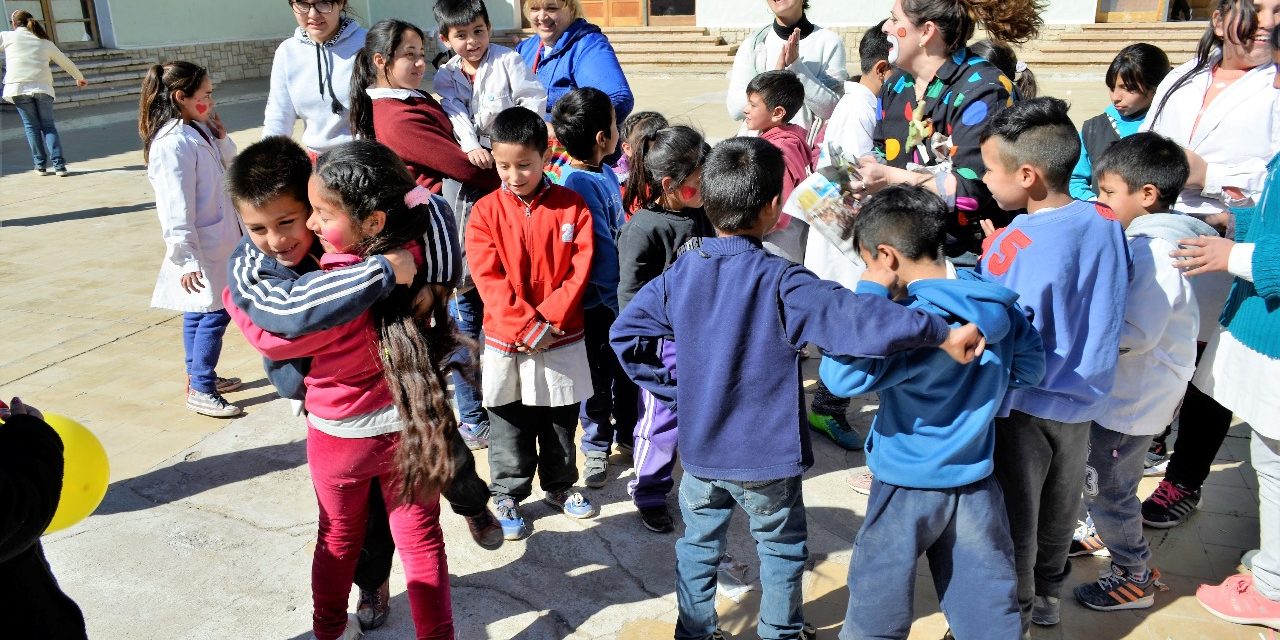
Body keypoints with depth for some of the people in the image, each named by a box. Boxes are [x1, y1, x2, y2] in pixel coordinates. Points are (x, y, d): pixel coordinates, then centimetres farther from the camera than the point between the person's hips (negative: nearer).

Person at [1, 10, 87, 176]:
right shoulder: (45, 42, 16)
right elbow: (66, 63, 25)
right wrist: (80, 78, 41)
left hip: (19, 88, -2)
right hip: (43, 88, 2)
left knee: (31, 126, 7)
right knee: (48, 126, 6)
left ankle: (40, 165, 7)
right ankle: (59, 165, -6)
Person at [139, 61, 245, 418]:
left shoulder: (198, 131, 8)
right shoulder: (173, 143, -21)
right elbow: (175, 208, -23)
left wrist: (220, 135, 5)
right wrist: (186, 258, -23)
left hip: (217, 243, 10)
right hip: (200, 252, -10)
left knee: (198, 312, 18)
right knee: (214, 313, -7)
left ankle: (199, 376, 31)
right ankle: (200, 390, 3)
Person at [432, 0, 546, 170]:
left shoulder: (507, 59, -6)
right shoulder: (445, 76, 3)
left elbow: (534, 100, -7)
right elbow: (456, 116, -7)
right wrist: (472, 147, -24)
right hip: (477, 148, 3)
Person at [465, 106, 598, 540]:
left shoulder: (571, 205, -4)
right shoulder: (485, 212, -5)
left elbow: (580, 270, -8)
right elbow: (488, 279, -11)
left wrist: (548, 318, -17)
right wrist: (527, 326, -19)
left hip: (563, 340, 1)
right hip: (505, 342, -1)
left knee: (561, 422, 16)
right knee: (509, 427, 11)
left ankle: (560, 486, 37)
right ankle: (508, 496, 28)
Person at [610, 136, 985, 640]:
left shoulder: (680, 274, -6)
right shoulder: (780, 282, -23)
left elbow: (624, 334, 1)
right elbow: (852, 319, -36)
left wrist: (676, 389, 5)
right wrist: (941, 333, -33)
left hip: (699, 449, 4)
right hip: (766, 455, -4)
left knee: (698, 544, 21)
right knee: (782, 549, 20)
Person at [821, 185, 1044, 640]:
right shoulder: (999, 301, -3)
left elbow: (843, 375, -30)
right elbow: (1030, 367, 10)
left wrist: (870, 292, -24)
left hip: (909, 484, -6)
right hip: (978, 480, 6)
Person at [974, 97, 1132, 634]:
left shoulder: (1014, 245, -27)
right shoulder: (1106, 222, -7)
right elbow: (1107, 305, 7)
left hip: (1025, 406, -7)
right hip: (1082, 398, 7)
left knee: (1014, 519, 12)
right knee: (1059, 507, 25)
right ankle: (1047, 595, 45)